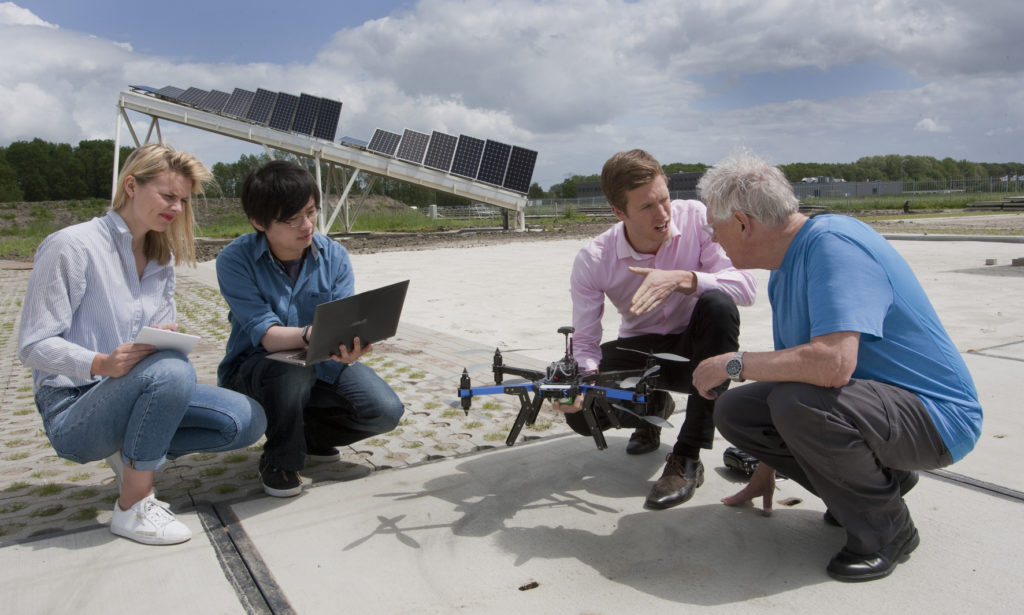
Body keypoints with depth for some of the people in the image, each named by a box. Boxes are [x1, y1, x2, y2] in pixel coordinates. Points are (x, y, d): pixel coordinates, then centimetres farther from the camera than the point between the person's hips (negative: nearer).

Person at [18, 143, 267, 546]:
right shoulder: (71, 246, -13)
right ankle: (132, 508, -19)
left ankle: (135, 453, 6)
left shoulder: (161, 258, 10)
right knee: (171, 370, -37)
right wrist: (101, 364, -34)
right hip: (72, 412, -6)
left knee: (248, 421, -12)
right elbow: (33, 346, -15)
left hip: (134, 392, 7)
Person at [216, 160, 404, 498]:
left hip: (320, 364, 3)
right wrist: (311, 335, -49)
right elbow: (264, 333, -27)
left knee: (385, 411, -16)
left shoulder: (334, 255, -10)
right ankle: (279, 460, -6)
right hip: (254, 365, -3)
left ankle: (307, 433, 14)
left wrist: (349, 348, -42)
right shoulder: (235, 260, -18)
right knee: (293, 374, -38)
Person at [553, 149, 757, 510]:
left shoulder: (696, 218, -18)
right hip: (640, 351, 1)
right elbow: (585, 341, -13)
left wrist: (681, 279, -42)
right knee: (580, 412, -25)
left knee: (717, 305, -35)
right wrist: (581, 377, -36)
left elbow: (746, 286, -26)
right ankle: (655, 408, 15)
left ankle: (687, 459, -26)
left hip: (693, 348, 0)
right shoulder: (592, 261, -17)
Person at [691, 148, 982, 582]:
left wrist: (734, 364, -22)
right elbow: (792, 366, 14)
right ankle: (877, 477, 11)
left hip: (935, 416, -9)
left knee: (797, 402, -34)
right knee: (734, 410, -3)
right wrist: (766, 471, 20)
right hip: (865, 399, 9)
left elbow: (833, 363, -38)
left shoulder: (834, 244, -24)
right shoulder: (784, 270, 7)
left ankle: (886, 528, -7)